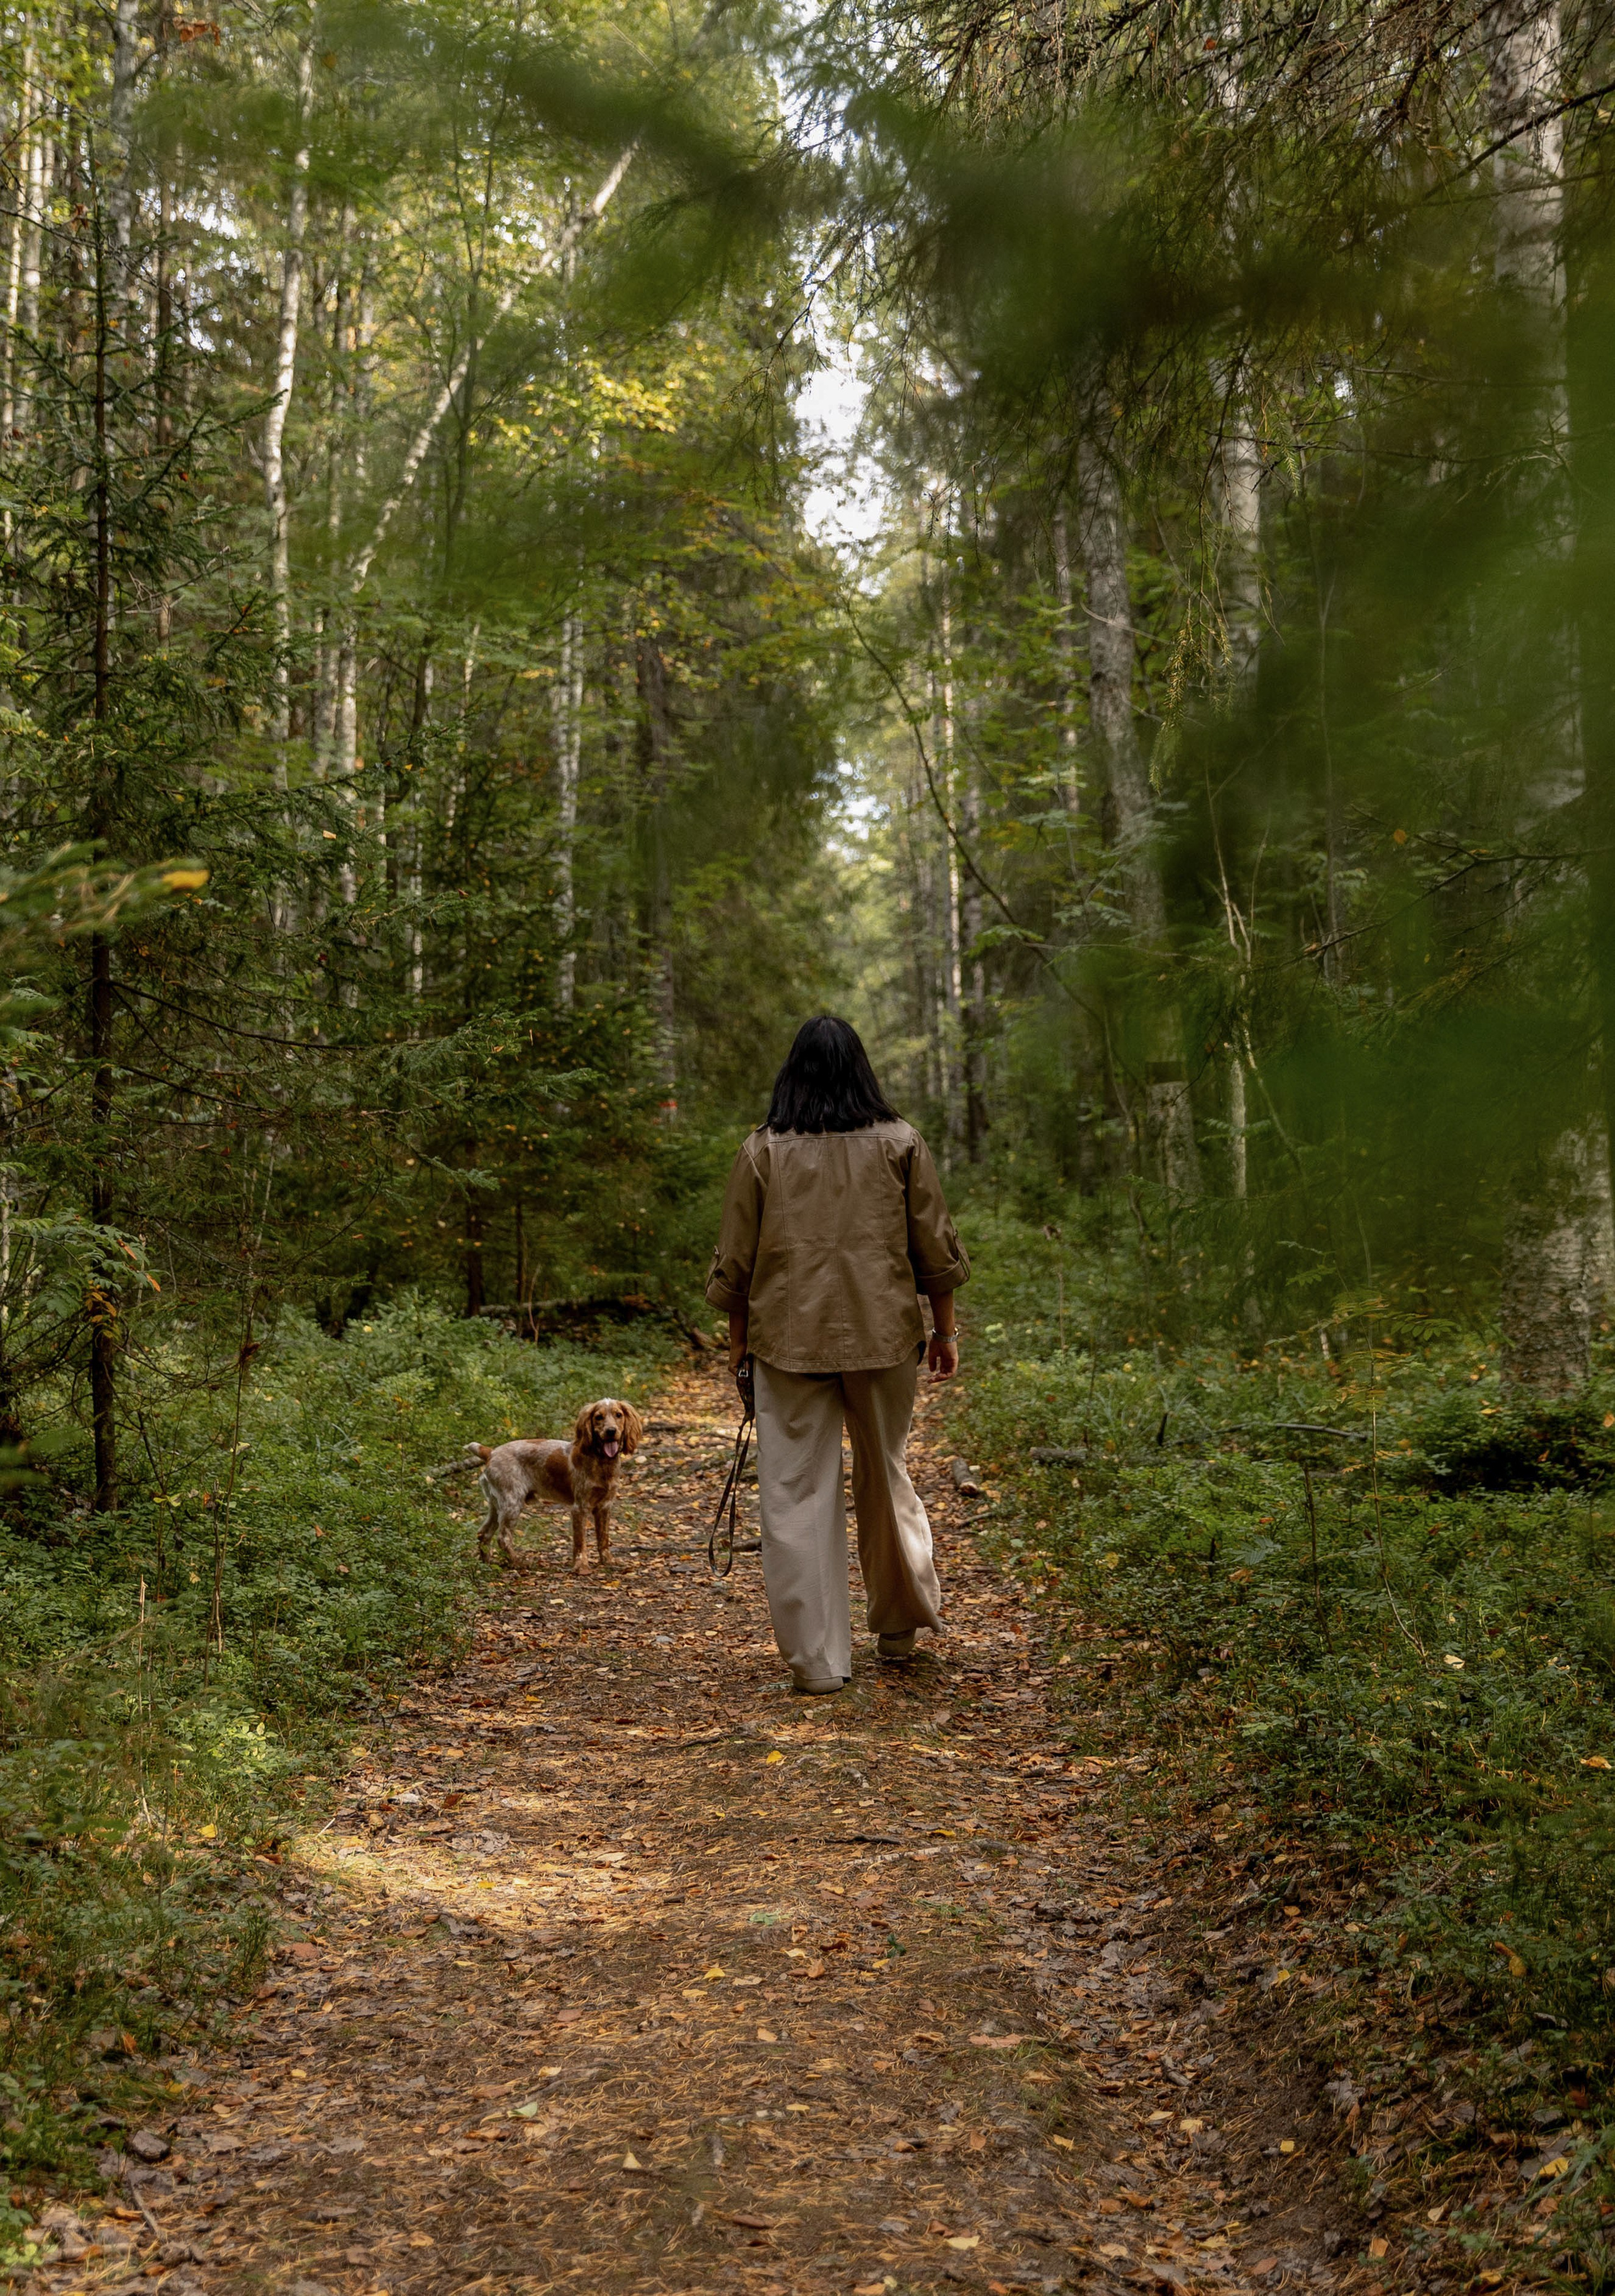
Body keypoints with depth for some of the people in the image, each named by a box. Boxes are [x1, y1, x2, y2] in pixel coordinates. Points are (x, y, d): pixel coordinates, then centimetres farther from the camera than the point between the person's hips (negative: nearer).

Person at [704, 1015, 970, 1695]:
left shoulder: (762, 1151, 0)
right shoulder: (899, 1143, 2)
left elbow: (736, 1262, 4)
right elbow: (935, 1248, 5)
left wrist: (738, 1342, 15)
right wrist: (944, 1330, 15)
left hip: (789, 1339, -1)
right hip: (883, 1335, 2)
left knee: (796, 1493, 3)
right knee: (885, 1479, 17)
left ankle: (816, 1659, 2)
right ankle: (899, 1626, 30)